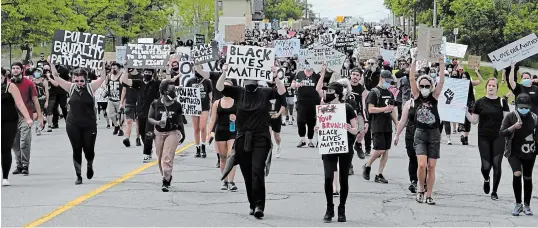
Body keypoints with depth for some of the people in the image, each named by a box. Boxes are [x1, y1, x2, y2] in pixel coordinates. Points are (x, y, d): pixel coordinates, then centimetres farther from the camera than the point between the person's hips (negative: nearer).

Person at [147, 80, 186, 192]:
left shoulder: (177, 105, -2)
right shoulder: (156, 104, -3)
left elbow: (180, 121, 9)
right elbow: (149, 118, 1)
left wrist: (183, 134, 16)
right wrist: (157, 122, -19)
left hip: (173, 133, -2)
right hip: (159, 133, 2)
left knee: (167, 157, -14)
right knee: (160, 158, 12)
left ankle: (166, 182, -14)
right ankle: (167, 176, 35)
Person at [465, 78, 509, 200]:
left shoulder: (502, 102, 3)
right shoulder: (480, 102, 4)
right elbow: (474, 120, 6)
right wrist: (465, 112, -6)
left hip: (498, 138, 0)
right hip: (484, 138, 0)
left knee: (497, 164, -3)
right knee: (486, 165, -3)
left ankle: (494, 191, 11)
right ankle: (486, 179, 33)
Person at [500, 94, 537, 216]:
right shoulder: (510, 117, -5)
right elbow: (502, 133, -6)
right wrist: (513, 127, -22)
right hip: (514, 153, -3)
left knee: (527, 178, 11)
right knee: (517, 174, -21)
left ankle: (527, 205, 25)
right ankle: (518, 204, -10)